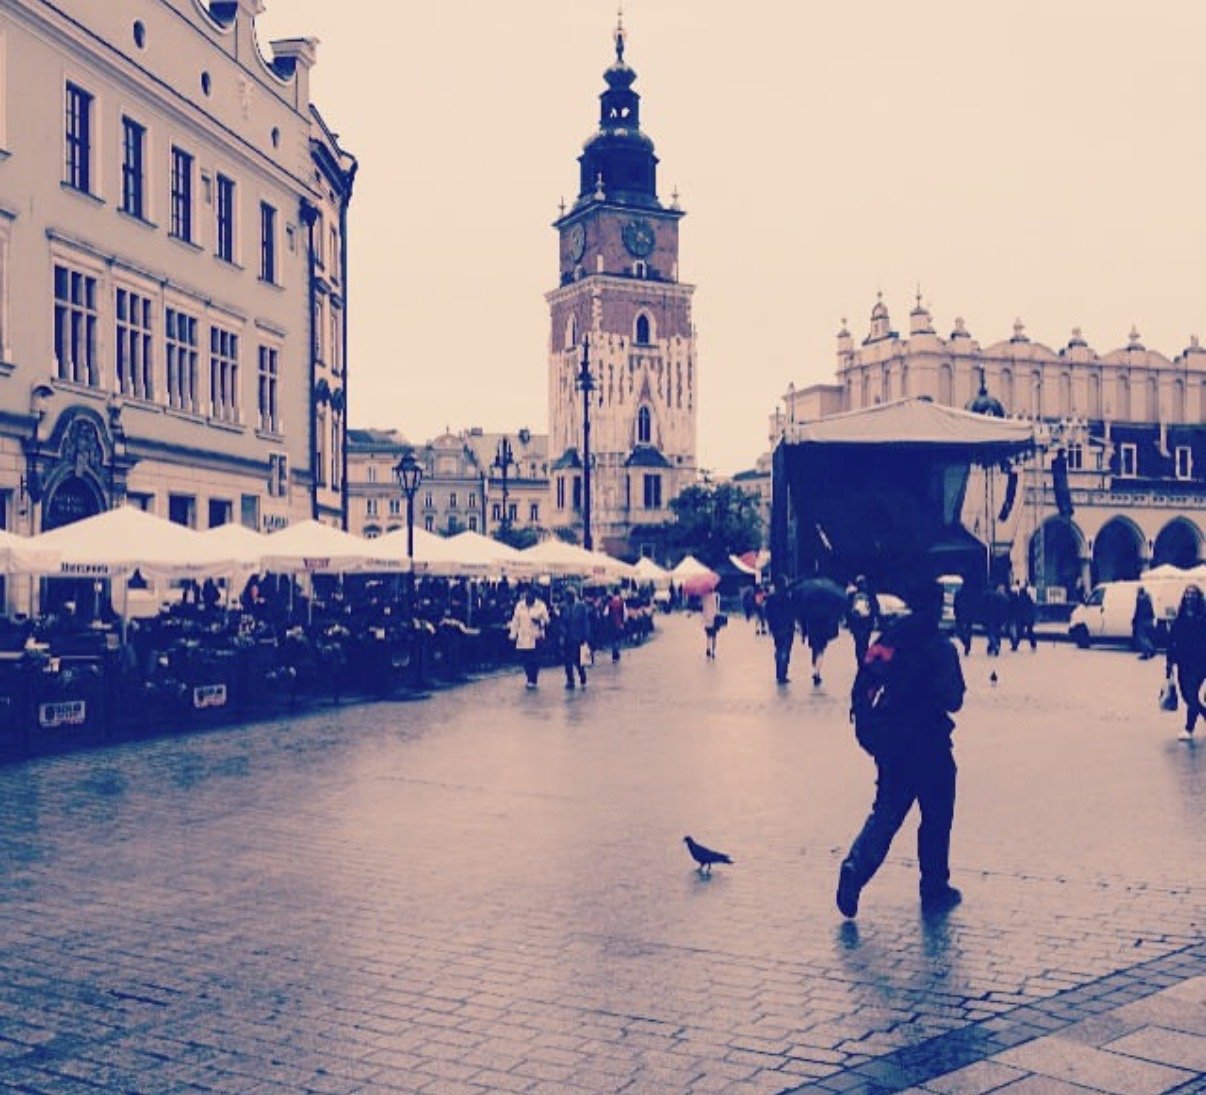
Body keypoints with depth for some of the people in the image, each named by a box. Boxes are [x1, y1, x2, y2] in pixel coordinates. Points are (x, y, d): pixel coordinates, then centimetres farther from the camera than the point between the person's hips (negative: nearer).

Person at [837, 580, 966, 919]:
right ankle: (935, 889, 20)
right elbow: (953, 701, -15)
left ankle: (856, 866, -11)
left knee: (885, 813, 11)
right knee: (936, 818, 11)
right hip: (931, 746, -4)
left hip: (891, 744, 5)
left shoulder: (887, 641, 3)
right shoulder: (941, 648, -13)